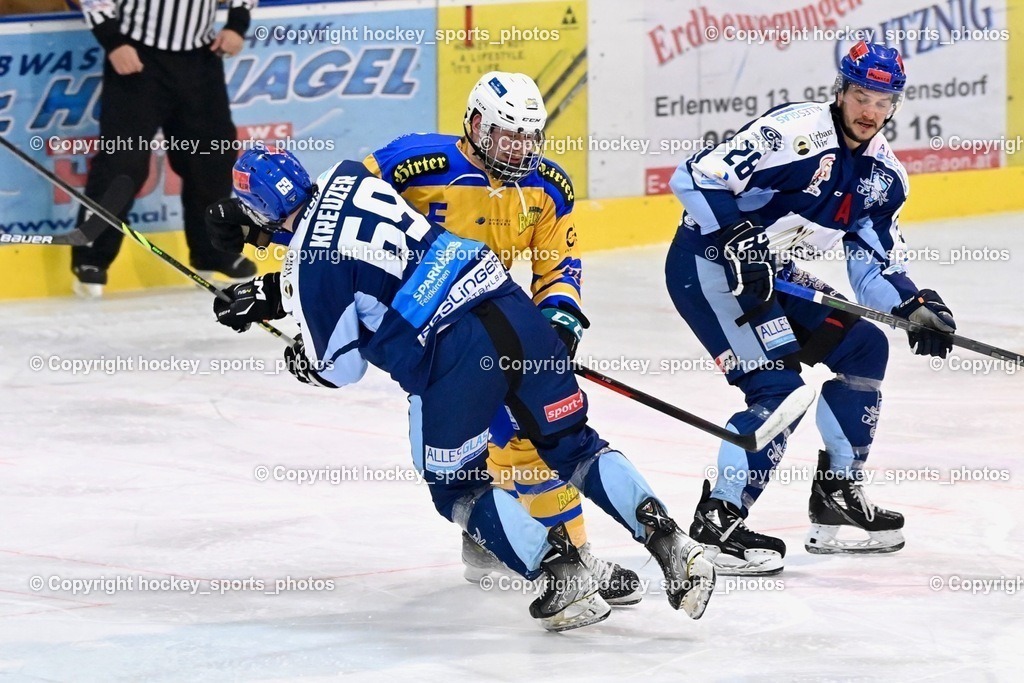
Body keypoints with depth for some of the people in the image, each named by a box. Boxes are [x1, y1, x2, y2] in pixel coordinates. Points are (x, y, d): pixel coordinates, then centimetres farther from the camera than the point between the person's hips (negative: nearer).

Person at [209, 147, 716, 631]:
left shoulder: (308, 262, -6)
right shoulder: (346, 176, 13)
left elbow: (341, 366, 4)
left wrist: (304, 363, 26)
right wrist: (268, 294, 38)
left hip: (451, 353, -7)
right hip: (510, 307, 7)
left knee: (456, 486, 13)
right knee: (572, 446, 19)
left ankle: (566, 580, 2)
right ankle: (671, 545, 7)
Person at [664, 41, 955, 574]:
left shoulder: (884, 175, 6)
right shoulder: (795, 131, -22)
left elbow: (875, 265, 10)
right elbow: (695, 177, -26)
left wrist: (916, 307, -8)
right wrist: (741, 244, -32)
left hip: (772, 276, 9)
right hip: (707, 263, -9)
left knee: (864, 347, 10)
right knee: (777, 387, -18)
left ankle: (837, 497, 20)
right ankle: (716, 523, -11)